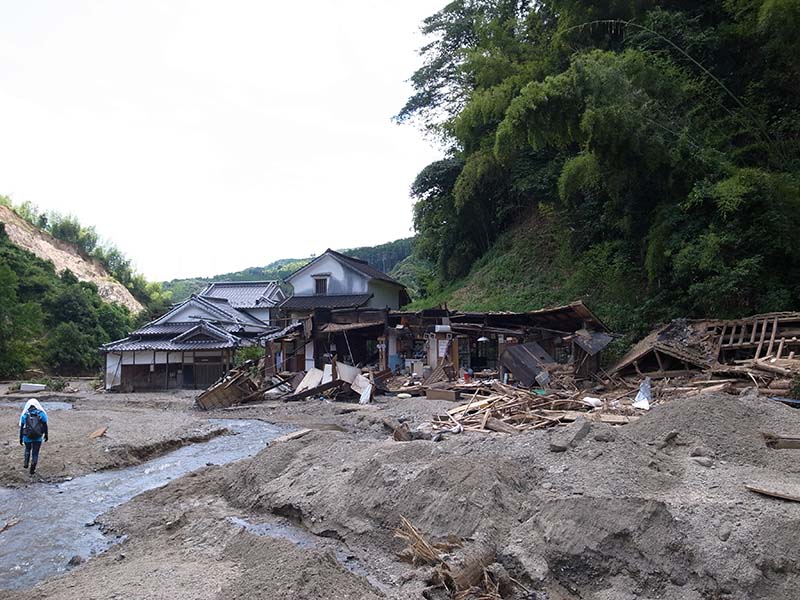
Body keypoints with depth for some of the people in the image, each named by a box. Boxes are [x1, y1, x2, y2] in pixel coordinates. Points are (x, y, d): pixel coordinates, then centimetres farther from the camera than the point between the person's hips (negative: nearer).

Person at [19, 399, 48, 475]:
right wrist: (46, 435, 10)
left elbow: (21, 427, -1)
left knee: (28, 449, 30)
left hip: (27, 437, 1)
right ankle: (32, 469, 8)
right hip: (38, 437, -1)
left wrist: (21, 438, 8)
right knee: (35, 453, 11)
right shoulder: (41, 414, -4)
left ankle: (26, 463, 28)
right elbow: (45, 425, -2)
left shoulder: (24, 415, -2)